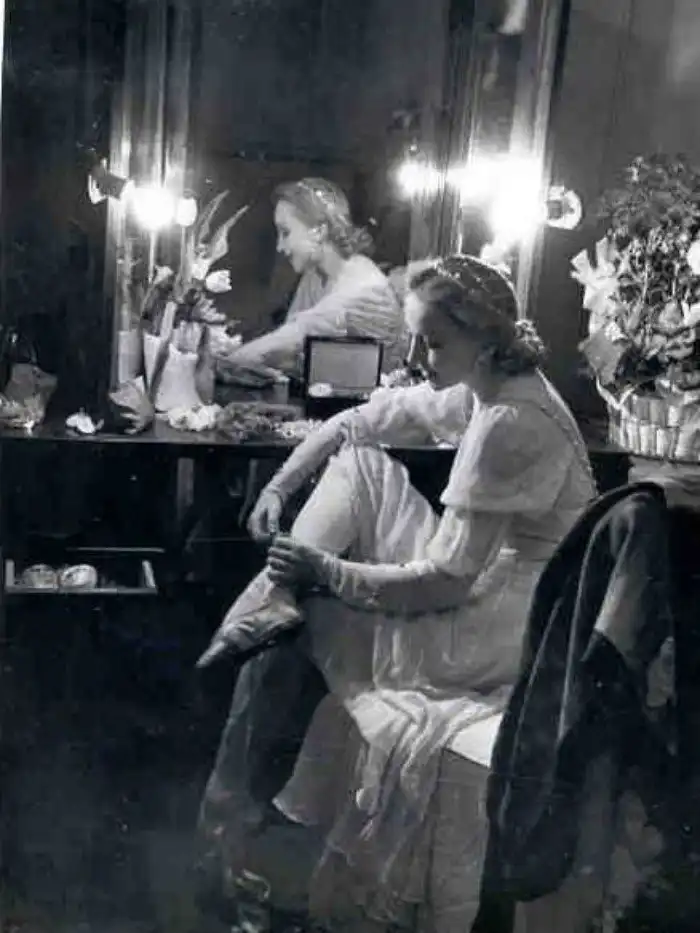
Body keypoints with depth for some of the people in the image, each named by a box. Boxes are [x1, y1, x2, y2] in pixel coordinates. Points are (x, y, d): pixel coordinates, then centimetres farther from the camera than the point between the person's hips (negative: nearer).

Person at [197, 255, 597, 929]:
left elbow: (448, 581, -26)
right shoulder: (479, 389, 0)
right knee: (357, 465, 3)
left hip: (503, 632, -9)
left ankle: (237, 814, 18)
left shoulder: (508, 424, -27)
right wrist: (279, 487, -2)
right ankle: (270, 604, -3)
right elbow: (353, 424, 8)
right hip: (484, 578, 9)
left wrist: (329, 572, -19)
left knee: (295, 634, -1)